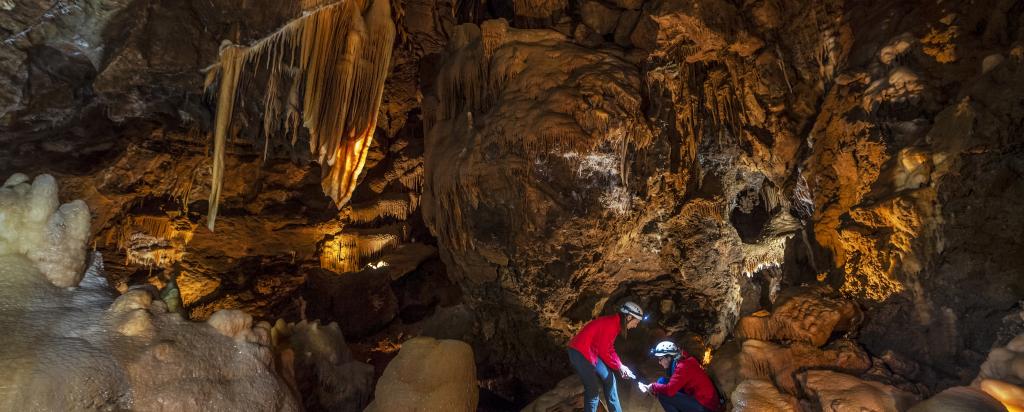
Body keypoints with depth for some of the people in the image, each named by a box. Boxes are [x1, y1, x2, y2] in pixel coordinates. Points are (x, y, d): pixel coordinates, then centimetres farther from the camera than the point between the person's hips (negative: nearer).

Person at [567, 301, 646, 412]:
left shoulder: (614, 323, 10)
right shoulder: (611, 324, -20)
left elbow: (609, 348, 16)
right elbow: (604, 351, -17)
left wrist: (620, 366, 8)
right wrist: (619, 366, -4)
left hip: (591, 351, 10)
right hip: (581, 353, -10)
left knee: (608, 379, 14)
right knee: (593, 390, -4)